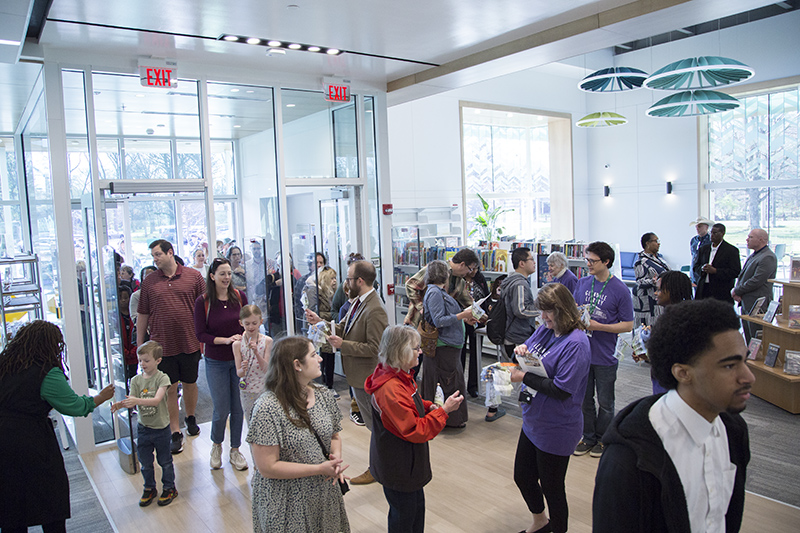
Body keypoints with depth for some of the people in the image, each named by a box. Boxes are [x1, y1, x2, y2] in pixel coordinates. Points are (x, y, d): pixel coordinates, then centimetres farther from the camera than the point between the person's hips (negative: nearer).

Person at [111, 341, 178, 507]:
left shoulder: (162, 378, -15)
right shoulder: (136, 380, -2)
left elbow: (156, 400, -27)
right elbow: (131, 402, -9)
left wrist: (137, 400, -41)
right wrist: (120, 404, -30)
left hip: (161, 428, -4)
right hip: (143, 428, 4)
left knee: (165, 461, 11)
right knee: (145, 462, 15)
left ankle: (169, 488, 29)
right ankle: (149, 489, 35)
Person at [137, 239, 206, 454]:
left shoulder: (193, 276, -1)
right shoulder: (149, 282, 3)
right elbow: (143, 315, 8)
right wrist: (140, 345, 7)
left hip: (190, 342, 0)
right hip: (162, 345, 0)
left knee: (190, 384, 15)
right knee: (169, 389, 5)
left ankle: (190, 418, 39)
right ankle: (175, 433, 15)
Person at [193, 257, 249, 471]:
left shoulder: (239, 296, -2)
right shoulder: (202, 301, -8)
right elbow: (200, 334, -7)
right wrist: (225, 340, -19)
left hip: (239, 359, 2)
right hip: (216, 362, -2)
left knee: (238, 408, 7)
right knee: (221, 409, 1)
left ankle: (235, 450, 26)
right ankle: (216, 445, 31)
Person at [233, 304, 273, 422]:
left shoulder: (267, 341, -8)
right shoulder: (237, 344, -6)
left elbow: (266, 368, -12)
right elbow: (238, 373, -7)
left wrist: (256, 352, -27)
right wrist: (243, 369, -30)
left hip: (265, 389, -1)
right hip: (247, 391, 1)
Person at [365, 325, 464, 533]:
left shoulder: (400, 377, 0)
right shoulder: (391, 389, -33)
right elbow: (416, 431, -29)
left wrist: (429, 407, -2)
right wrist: (444, 411, -26)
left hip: (407, 461, 10)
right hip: (397, 467, -10)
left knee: (416, 506, 24)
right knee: (404, 515, 11)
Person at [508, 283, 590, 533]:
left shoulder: (576, 343, -23)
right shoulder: (545, 330, 1)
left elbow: (562, 390, -28)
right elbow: (528, 349, 16)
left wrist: (524, 377, -21)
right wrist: (521, 350, -8)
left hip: (556, 431, -9)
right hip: (533, 422, 9)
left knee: (551, 488, 10)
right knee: (522, 477, 23)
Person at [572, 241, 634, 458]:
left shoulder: (620, 290, -13)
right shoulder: (582, 282, 3)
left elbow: (628, 325, -10)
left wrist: (598, 326, -19)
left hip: (605, 356, -4)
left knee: (605, 403, 11)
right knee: (585, 399, 15)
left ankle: (602, 439, 30)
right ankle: (588, 438, 30)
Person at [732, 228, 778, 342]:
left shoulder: (768, 257, -15)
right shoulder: (753, 255, 17)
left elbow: (756, 281, -21)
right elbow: (742, 275, 19)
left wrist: (737, 291, -11)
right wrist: (736, 291, 0)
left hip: (758, 305, -10)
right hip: (745, 303, 10)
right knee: (748, 338, 15)